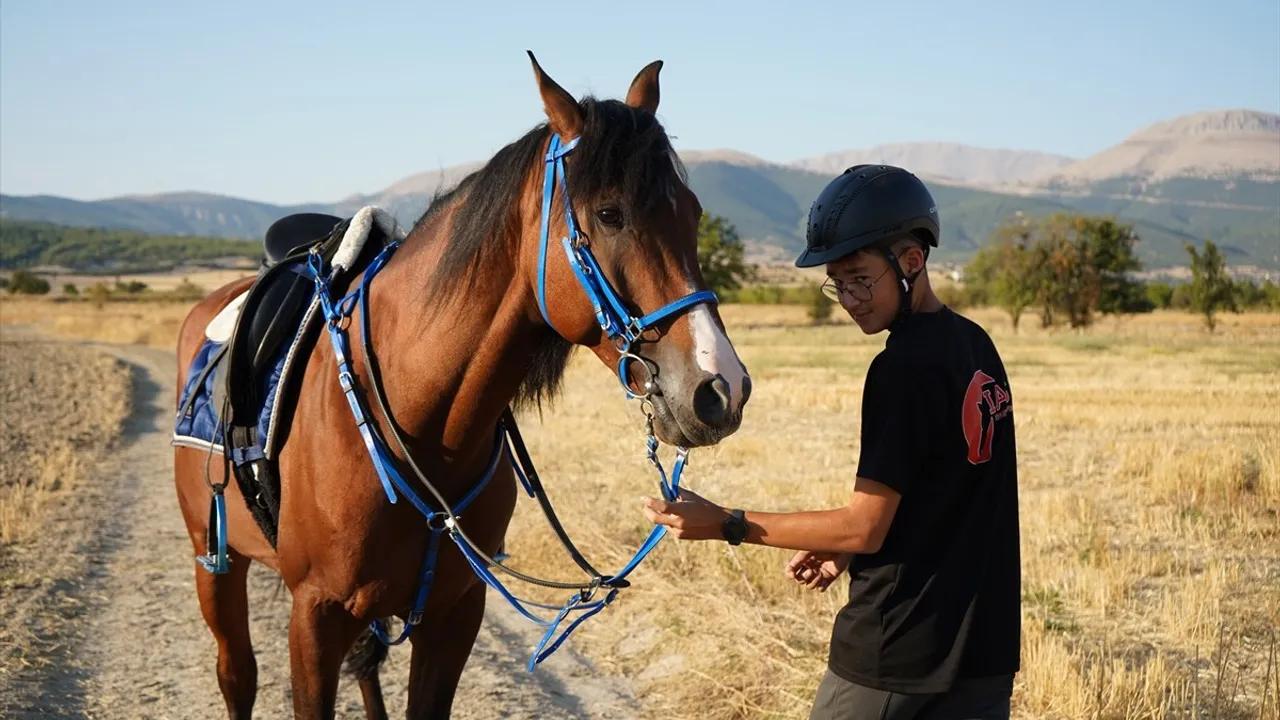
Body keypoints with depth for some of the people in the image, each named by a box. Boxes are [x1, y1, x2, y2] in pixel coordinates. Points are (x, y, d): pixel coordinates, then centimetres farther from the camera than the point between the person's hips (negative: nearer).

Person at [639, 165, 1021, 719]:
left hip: (895, 655, -8)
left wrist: (725, 525, -15)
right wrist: (847, 547, 13)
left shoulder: (906, 367, -19)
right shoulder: (977, 349, 7)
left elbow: (865, 527, -19)